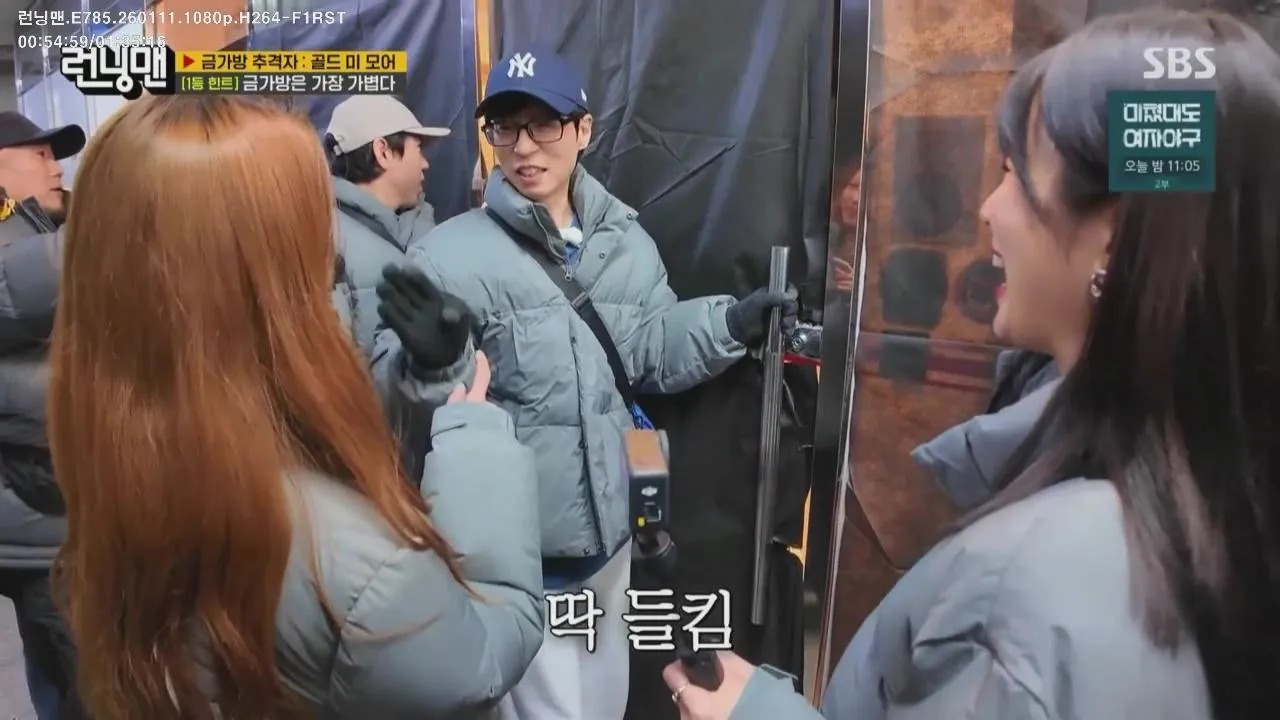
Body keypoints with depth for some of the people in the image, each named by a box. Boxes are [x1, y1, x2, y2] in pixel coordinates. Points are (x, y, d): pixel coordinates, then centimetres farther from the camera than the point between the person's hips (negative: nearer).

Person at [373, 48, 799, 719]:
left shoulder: (626, 241, -1)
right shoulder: (452, 254, -17)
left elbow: (654, 351, 6)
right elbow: (391, 399, -23)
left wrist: (731, 323, -8)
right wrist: (432, 362, -44)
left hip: (608, 526, 6)